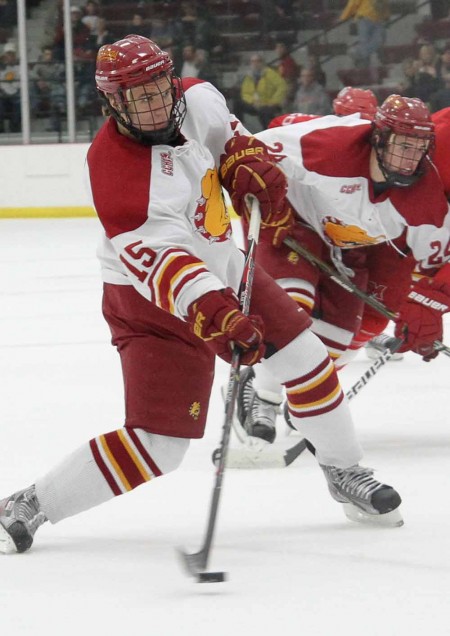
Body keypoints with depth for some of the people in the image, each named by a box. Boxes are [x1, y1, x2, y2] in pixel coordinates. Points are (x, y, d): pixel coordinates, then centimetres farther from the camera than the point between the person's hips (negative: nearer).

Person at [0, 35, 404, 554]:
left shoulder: (197, 100, -12)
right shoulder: (113, 168, -32)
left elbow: (226, 135, 13)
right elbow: (160, 264, -40)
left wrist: (249, 161, -9)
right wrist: (218, 316, -52)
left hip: (224, 270, 7)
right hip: (152, 302, -7)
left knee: (306, 361, 12)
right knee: (158, 446, -15)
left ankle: (345, 475, 36)